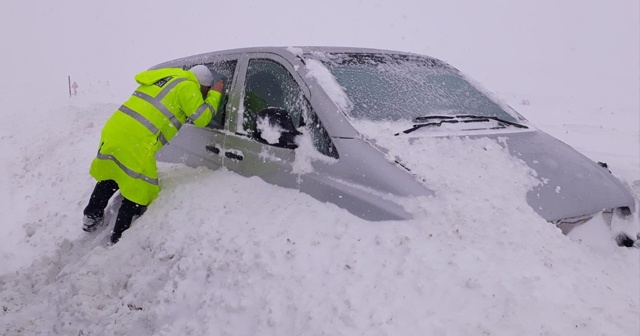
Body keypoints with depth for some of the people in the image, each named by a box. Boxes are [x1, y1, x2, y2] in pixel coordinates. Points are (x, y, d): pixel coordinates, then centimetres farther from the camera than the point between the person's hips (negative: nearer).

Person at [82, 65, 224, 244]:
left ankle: (91, 217, 43)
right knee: (139, 191, 6)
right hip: (135, 143, -9)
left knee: (109, 177, 29)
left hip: (113, 131, 9)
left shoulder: (165, 77, 21)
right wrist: (215, 94, 9)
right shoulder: (187, 86, -3)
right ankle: (119, 239, 14)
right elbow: (201, 118, -4)